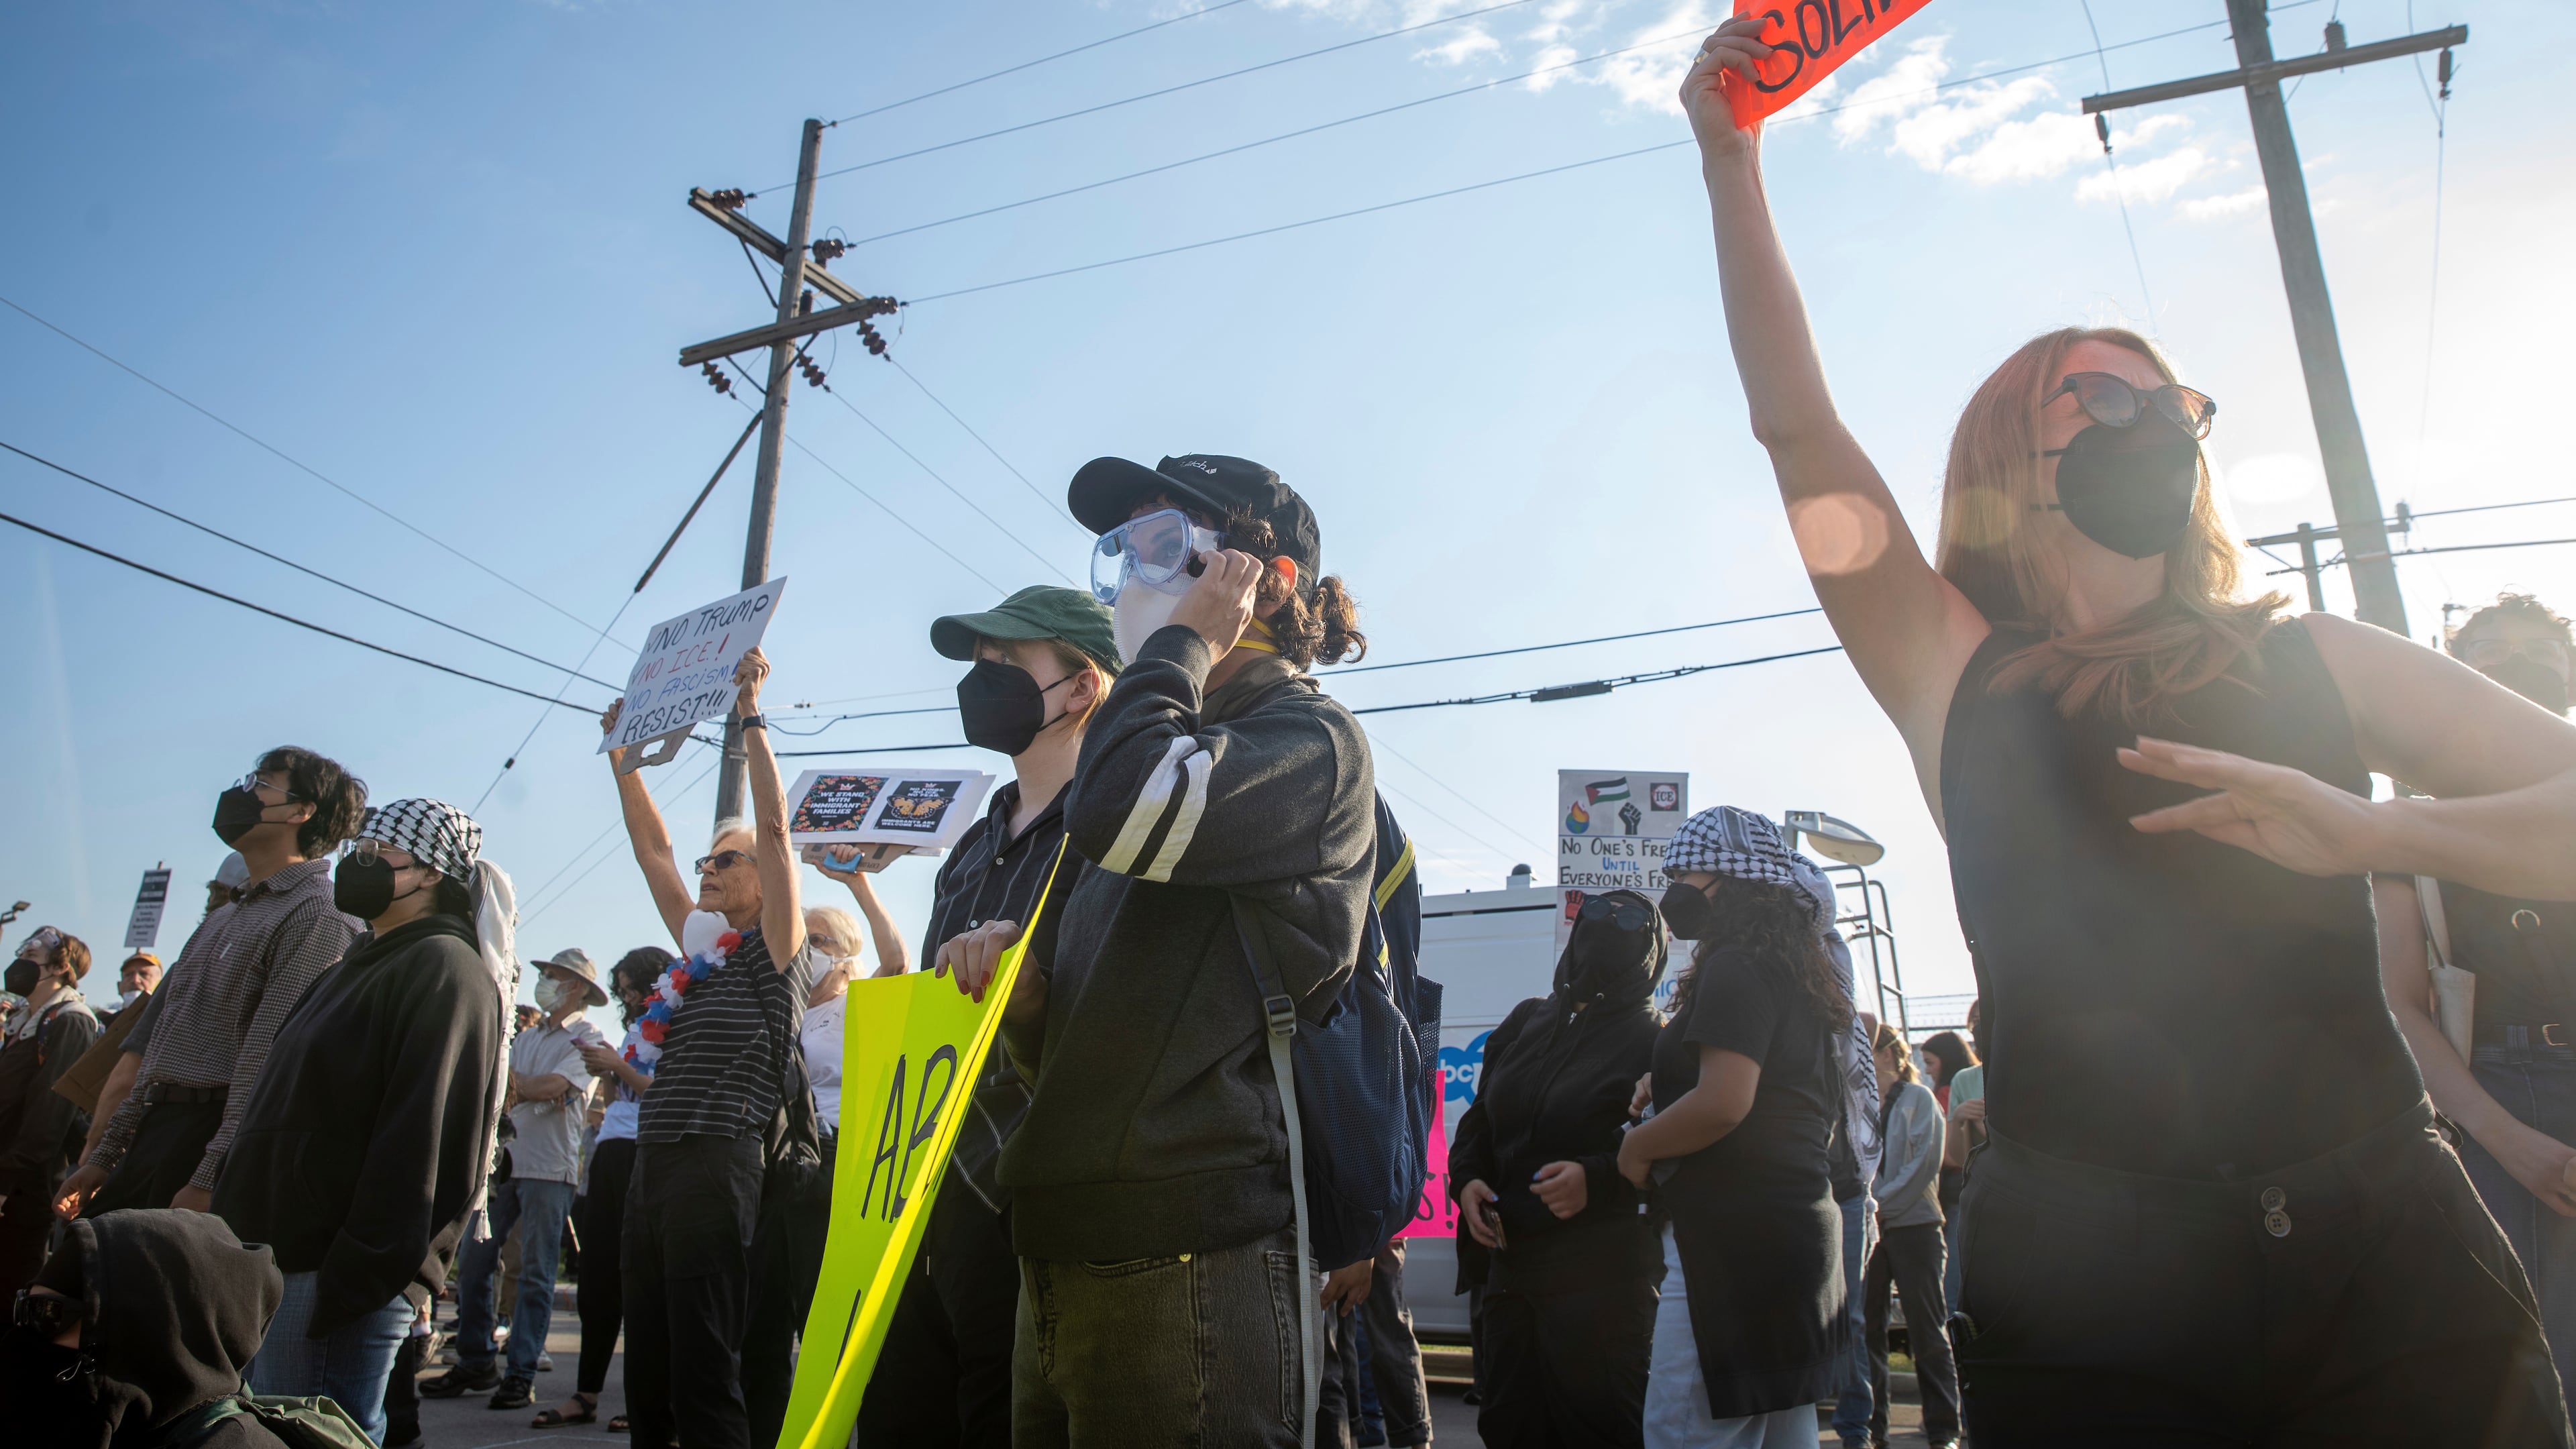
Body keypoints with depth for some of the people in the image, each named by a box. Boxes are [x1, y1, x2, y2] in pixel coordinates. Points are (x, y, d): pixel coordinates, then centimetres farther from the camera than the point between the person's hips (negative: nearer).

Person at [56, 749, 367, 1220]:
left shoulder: (314, 913, -12)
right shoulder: (223, 919, 20)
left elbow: (267, 1058, -20)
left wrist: (209, 1179, -23)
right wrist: (104, 1157, 19)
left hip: (207, 1138, -9)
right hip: (149, 1136, 9)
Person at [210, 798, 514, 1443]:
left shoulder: (443, 968, -12)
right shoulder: (363, 964, 19)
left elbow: (416, 1142, -21)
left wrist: (348, 1285, -24)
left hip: (330, 1276, -9)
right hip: (278, 1266, 9)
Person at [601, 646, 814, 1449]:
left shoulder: (775, 952, -1)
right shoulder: (702, 949, 18)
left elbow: (775, 825, -10)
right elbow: (652, 849, 22)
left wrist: (751, 719, -10)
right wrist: (623, 756, 20)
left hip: (715, 1169, -8)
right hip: (653, 1167, 8)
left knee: (703, 1373, -6)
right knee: (647, 1368, 12)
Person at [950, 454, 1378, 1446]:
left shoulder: (1308, 737, -3)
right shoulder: (1180, 755, 22)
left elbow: (1120, 813, -26)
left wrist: (1182, 642, -8)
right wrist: (1019, 994, 0)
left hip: (1190, 1263, -8)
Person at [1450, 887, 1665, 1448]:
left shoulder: (1654, 1038, -3)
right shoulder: (1526, 1022, 16)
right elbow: (1479, 1119, 23)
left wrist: (1597, 1179, -22)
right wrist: (1466, 1179, 5)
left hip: (1602, 1275, -6)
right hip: (1510, 1262, 7)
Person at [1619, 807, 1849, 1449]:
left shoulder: (1736, 968, -11)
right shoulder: (1799, 978, 19)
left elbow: (1723, 1103, -24)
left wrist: (1636, 1146, -8)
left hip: (1733, 1239, -11)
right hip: (1800, 1231, 11)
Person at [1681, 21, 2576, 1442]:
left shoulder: (2315, 664, 12)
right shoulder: (1954, 673, 7)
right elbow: (1796, 431, 0)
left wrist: (2383, 830, -13)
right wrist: (1730, 162, -1)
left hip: (2390, 1263, 2)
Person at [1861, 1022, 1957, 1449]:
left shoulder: (1918, 1098, 0)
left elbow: (1925, 1161, -9)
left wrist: (1881, 1204, -14)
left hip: (1912, 1223, -4)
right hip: (1866, 1226, 4)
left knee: (1926, 1329, 1)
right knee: (1865, 1327, 4)